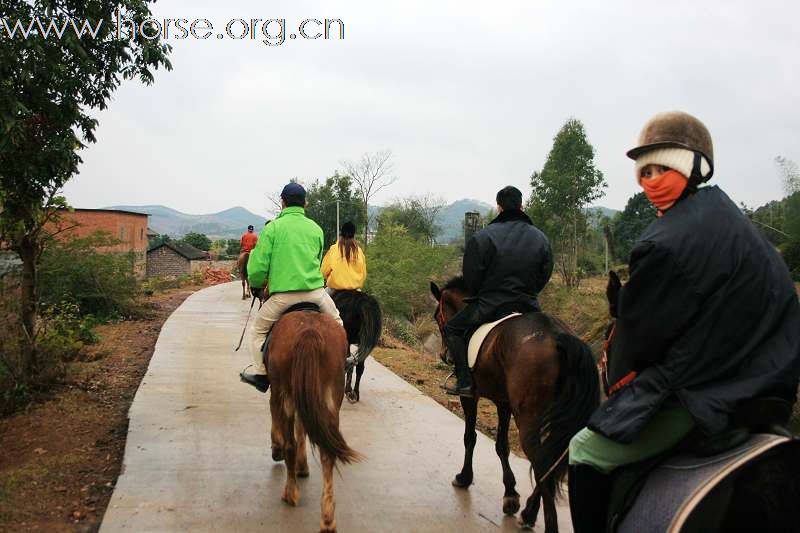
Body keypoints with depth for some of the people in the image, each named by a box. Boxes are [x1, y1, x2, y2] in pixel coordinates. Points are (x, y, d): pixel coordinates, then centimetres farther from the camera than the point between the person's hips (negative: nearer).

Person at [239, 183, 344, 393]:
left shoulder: (273, 227, -3)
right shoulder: (316, 229, 10)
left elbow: (257, 265, -6)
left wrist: (256, 285, 14)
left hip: (282, 295, -3)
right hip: (315, 291, 3)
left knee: (258, 331, 18)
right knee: (335, 321, 30)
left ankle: (262, 374, 14)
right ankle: (341, 359, 25)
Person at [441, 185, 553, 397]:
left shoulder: (483, 237, -10)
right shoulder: (541, 239, 5)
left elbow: (471, 277, -7)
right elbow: (545, 276, 9)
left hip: (490, 306, -4)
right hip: (528, 306, 5)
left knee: (452, 328, 12)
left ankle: (465, 381, 2)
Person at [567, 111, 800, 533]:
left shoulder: (665, 242, -21)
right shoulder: (726, 216, 9)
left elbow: (640, 328, -12)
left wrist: (619, 379, 8)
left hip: (700, 395, -10)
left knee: (586, 452, -1)